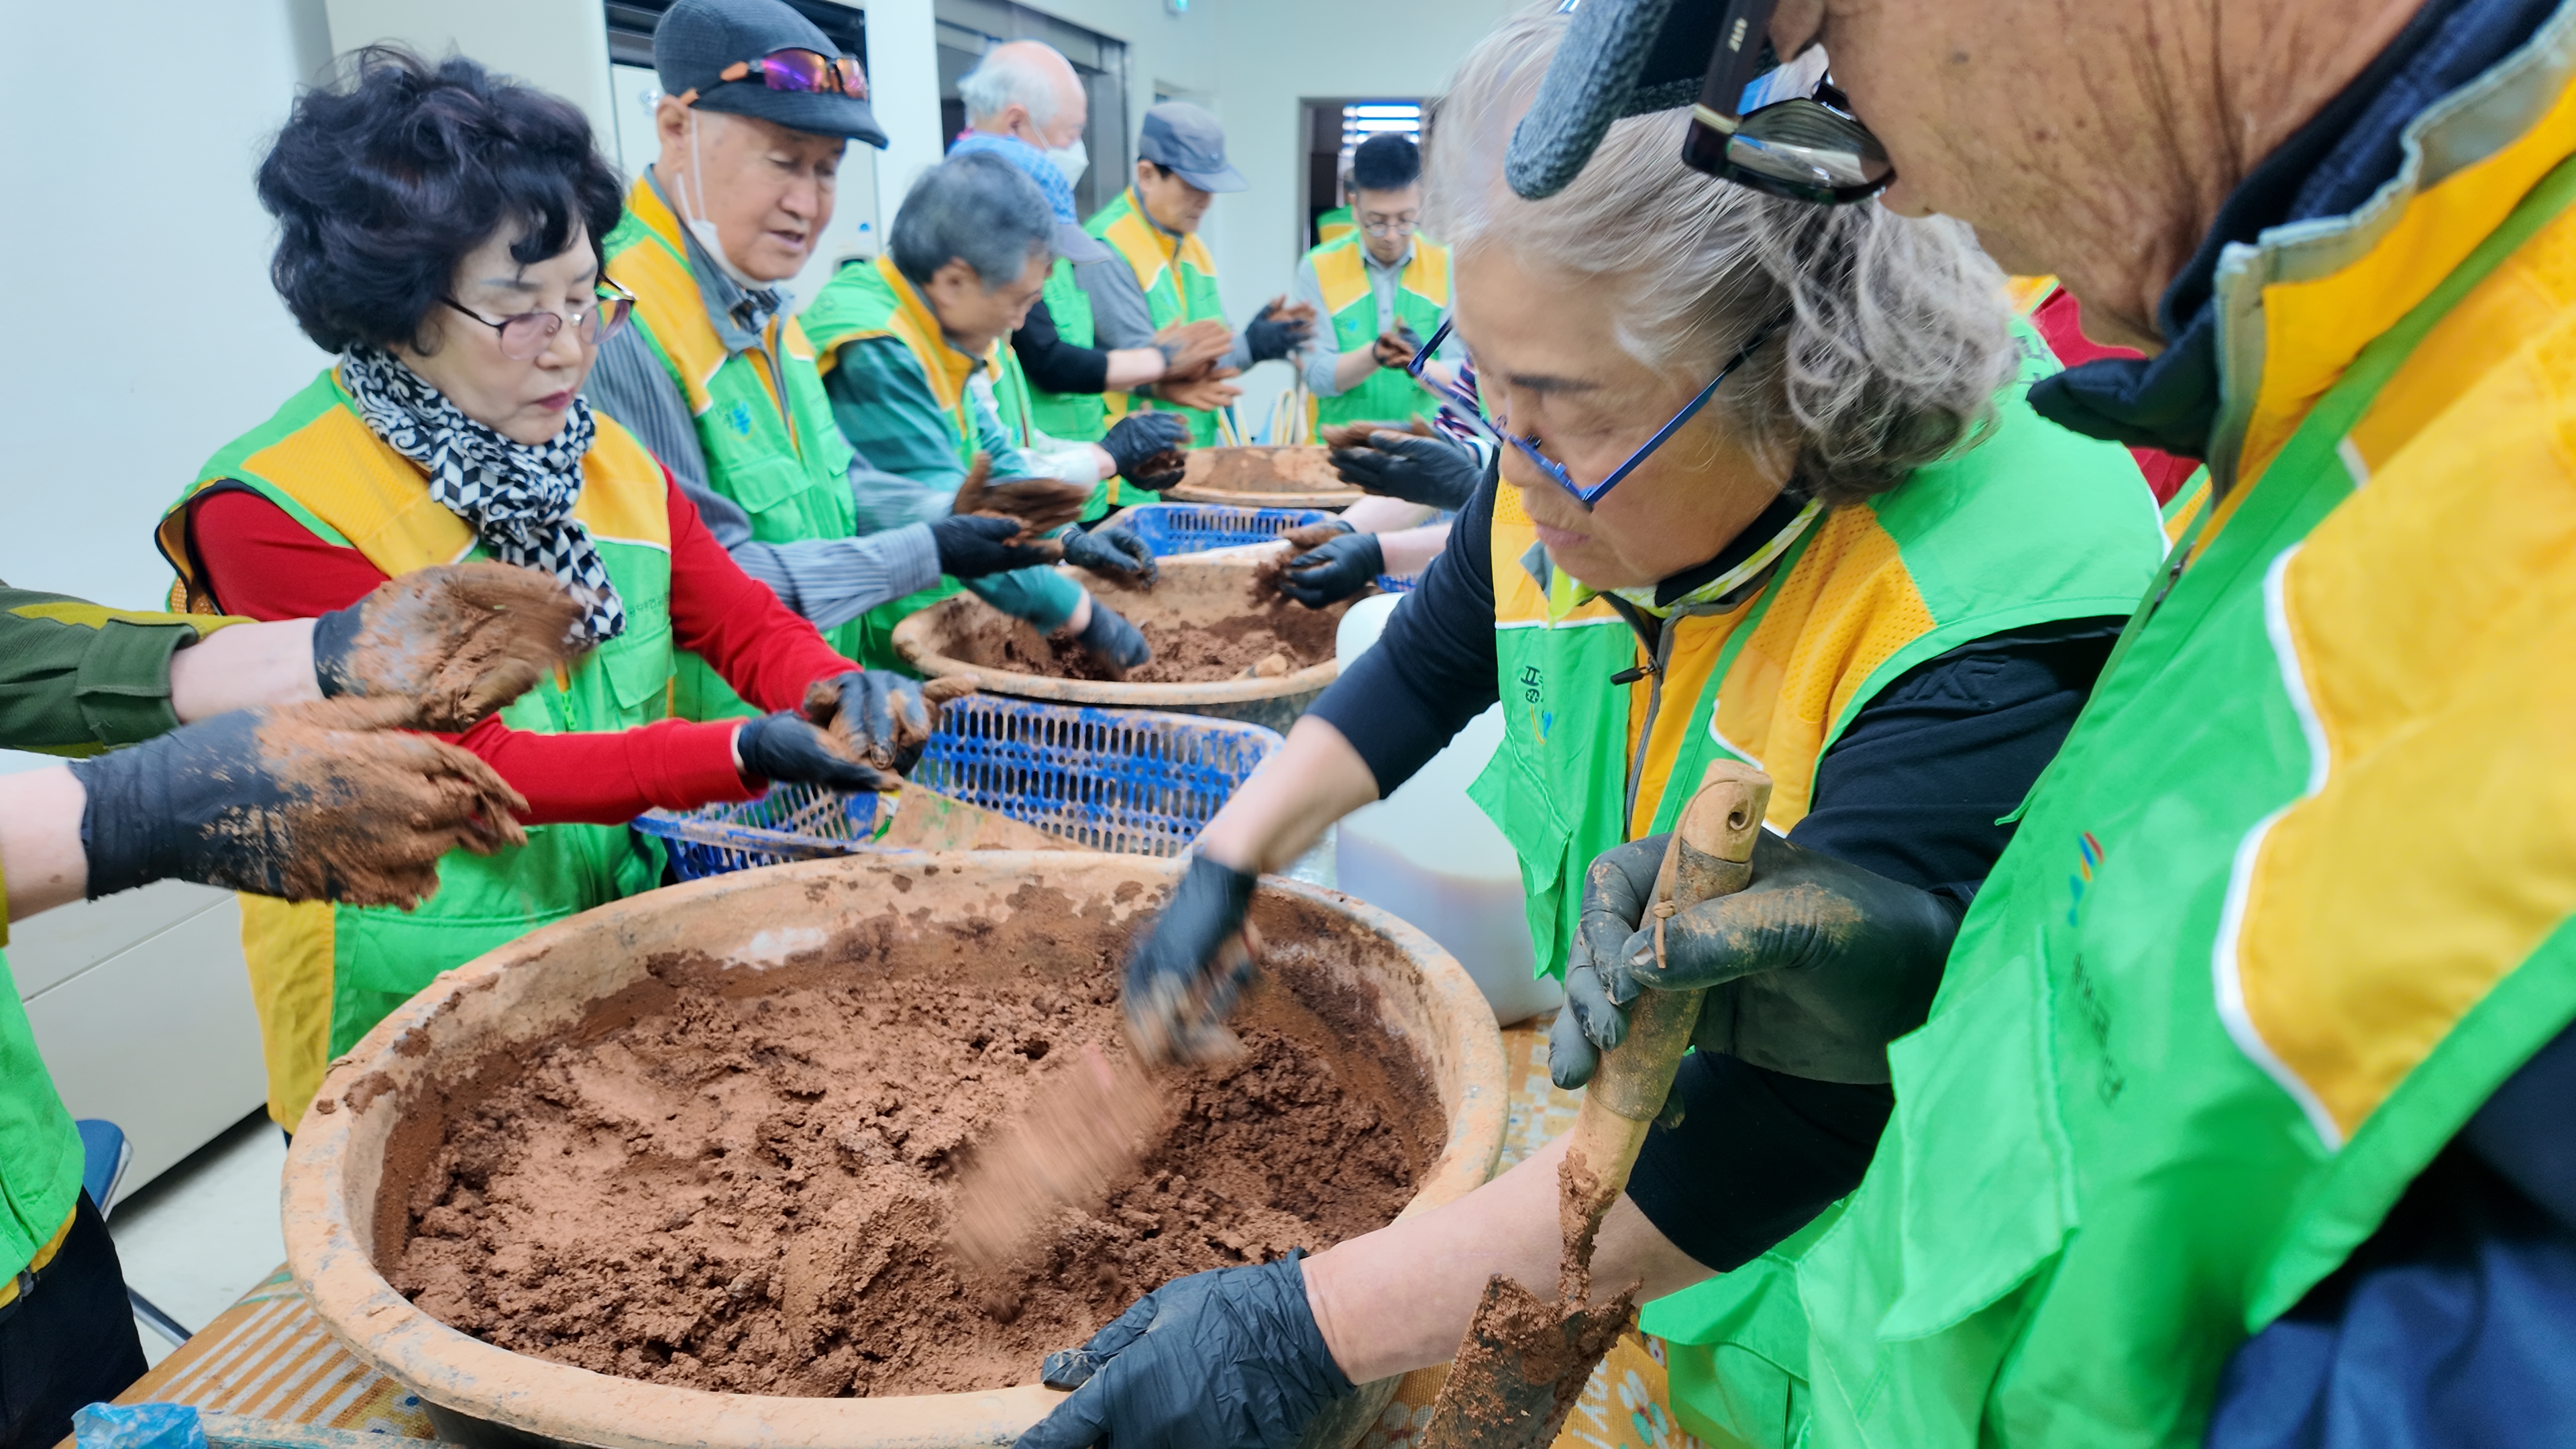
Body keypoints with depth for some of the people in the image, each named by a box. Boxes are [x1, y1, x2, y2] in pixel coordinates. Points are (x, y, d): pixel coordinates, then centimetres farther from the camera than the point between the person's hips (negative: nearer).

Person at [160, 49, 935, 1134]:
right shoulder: (270, 513, -19)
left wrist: (833, 686, -22)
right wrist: (741, 755, -32)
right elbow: (468, 765, -22)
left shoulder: (603, 454, 1)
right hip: (413, 1008, -5)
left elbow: (738, 618, 1)